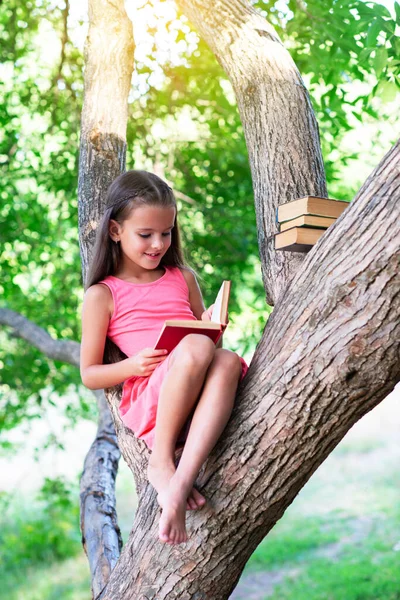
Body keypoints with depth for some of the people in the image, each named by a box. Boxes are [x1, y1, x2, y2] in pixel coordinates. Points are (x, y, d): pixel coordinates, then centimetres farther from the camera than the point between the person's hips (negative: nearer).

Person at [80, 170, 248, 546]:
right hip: (147, 403, -4)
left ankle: (179, 484, -42)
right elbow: (89, 375, 8)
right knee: (197, 346, -35)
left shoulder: (183, 278, 21)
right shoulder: (102, 295, 8)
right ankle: (161, 460, -22)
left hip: (198, 398, 4)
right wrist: (133, 366, -13)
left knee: (228, 360, -33)